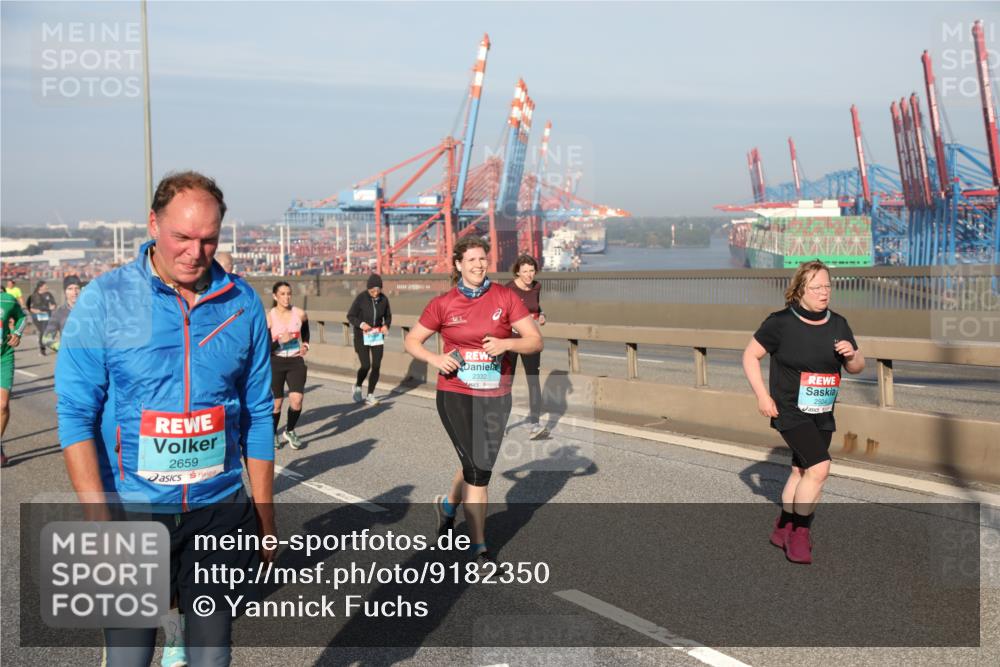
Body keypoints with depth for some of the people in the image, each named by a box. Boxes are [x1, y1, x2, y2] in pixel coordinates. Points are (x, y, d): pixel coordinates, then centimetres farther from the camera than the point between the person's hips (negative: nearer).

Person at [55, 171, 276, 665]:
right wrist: (98, 515, -18)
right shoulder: (103, 300, -7)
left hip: (220, 511, 2)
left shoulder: (242, 304, 0)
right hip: (132, 510, -2)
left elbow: (257, 416, 5)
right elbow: (76, 415, -9)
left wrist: (264, 515, 7)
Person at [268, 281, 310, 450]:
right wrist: (279, 341, -25)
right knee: (276, 403, 5)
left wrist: (305, 345, 8)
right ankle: (273, 434, 30)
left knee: (297, 400, -11)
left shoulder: (300, 314, -3)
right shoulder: (269, 318, -11)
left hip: (296, 361, 2)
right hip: (275, 363, -2)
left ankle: (290, 431, 15)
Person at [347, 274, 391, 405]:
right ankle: (358, 386, 20)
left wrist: (386, 325, -12)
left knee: (376, 366, -2)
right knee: (365, 366, -11)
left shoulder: (384, 299, -5)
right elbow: (350, 316, -8)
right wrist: (361, 324, -26)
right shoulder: (361, 298, -14)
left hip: (377, 336, 3)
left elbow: (388, 316, 9)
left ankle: (370, 396, 12)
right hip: (362, 336, -3)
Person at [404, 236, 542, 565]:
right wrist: (435, 359, -13)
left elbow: (535, 341, -3)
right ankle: (479, 547, 8)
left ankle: (448, 504, 47)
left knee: (478, 466, 15)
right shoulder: (443, 304, -3)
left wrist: (506, 343, -21)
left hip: (496, 395, 2)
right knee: (478, 470, -7)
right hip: (456, 393, -2)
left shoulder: (504, 297, -2)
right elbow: (411, 341, 6)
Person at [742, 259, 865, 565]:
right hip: (790, 411, -6)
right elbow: (750, 356, -6)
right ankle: (800, 533, -3)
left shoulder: (837, 324, 3)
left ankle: (783, 529, 33)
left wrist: (851, 355, -14)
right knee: (819, 467, -19)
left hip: (822, 415, 6)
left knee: (802, 472, 15)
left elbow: (857, 367, 10)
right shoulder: (780, 322, -13)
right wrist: (762, 395, -12)